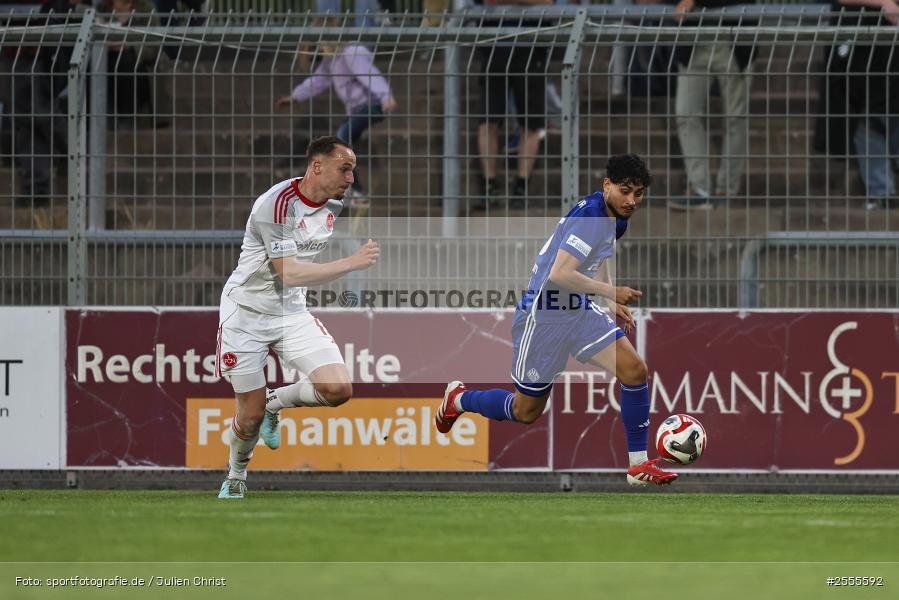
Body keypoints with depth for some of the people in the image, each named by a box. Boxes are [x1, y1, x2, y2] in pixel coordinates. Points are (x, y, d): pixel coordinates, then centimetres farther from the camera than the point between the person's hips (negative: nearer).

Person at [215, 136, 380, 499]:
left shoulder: (335, 205, -1)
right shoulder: (275, 205, -25)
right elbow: (289, 273, -30)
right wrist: (353, 263, -35)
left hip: (292, 313, 6)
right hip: (247, 315, -6)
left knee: (338, 390, -15)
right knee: (251, 416, -1)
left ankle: (275, 402, 14)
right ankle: (236, 476, 31)